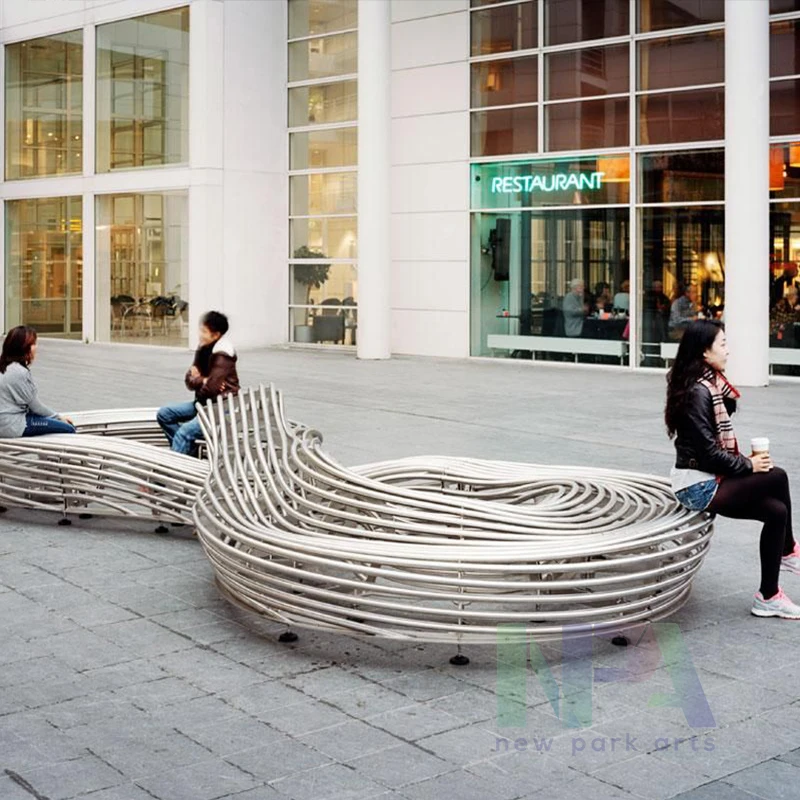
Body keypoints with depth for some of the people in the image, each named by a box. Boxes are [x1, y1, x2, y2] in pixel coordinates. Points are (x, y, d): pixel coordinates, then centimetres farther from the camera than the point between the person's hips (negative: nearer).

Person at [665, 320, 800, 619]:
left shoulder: (709, 385, 11)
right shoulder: (697, 392, -18)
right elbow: (707, 450, -21)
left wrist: (745, 461, -1)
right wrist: (748, 465, -10)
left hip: (708, 480, 9)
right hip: (698, 487, -9)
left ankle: (768, 596, 8)